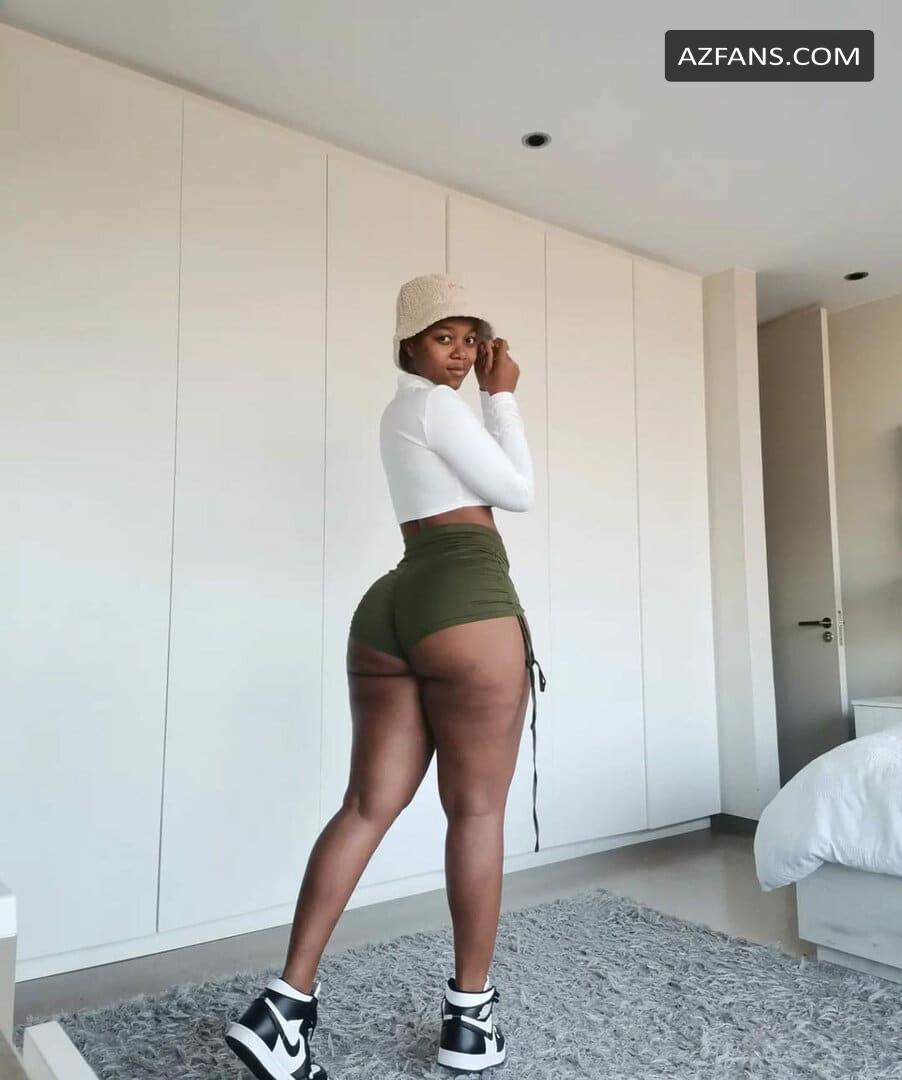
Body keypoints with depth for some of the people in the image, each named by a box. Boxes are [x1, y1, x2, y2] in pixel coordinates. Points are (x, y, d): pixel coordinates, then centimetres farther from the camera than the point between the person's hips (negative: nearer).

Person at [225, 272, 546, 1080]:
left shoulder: (402, 409, 26)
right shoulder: (436, 403, -3)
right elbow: (517, 490, 0)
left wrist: (489, 395, 25)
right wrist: (503, 396, 7)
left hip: (390, 603, 9)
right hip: (465, 599, -9)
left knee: (370, 804, 6)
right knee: (478, 808, 2)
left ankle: (286, 1003, 4)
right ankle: (470, 1013, 13)